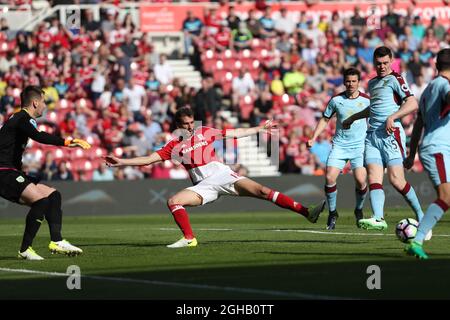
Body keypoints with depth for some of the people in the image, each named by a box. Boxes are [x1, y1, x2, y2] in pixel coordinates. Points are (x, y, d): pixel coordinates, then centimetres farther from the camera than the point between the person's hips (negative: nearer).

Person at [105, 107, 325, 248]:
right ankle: (189, 238, -15)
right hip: (204, 185, 1)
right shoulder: (174, 146, 8)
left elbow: (236, 133, 17)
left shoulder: (205, 133, 10)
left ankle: (307, 213, -18)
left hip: (223, 174, -1)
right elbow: (149, 159, 6)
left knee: (261, 191, -16)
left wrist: (261, 128, 19)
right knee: (173, 201, -21)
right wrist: (121, 162, -4)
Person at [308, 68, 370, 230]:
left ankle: (359, 211, 14)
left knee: (360, 180, -14)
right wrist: (314, 138, 4)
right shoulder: (336, 100, 1)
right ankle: (332, 213, 7)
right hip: (339, 145, 1)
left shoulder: (366, 100, -1)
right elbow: (325, 119, 12)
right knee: (330, 178, -13)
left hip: (359, 145, -1)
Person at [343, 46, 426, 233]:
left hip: (391, 134, -7)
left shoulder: (395, 80, -1)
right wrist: (353, 118, 45)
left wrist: (392, 117, -21)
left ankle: (420, 216, 3)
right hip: (372, 135, 7)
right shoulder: (372, 83, 23)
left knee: (396, 180, -12)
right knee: (373, 178, -11)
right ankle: (378, 218, -23)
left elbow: (412, 104, -12)